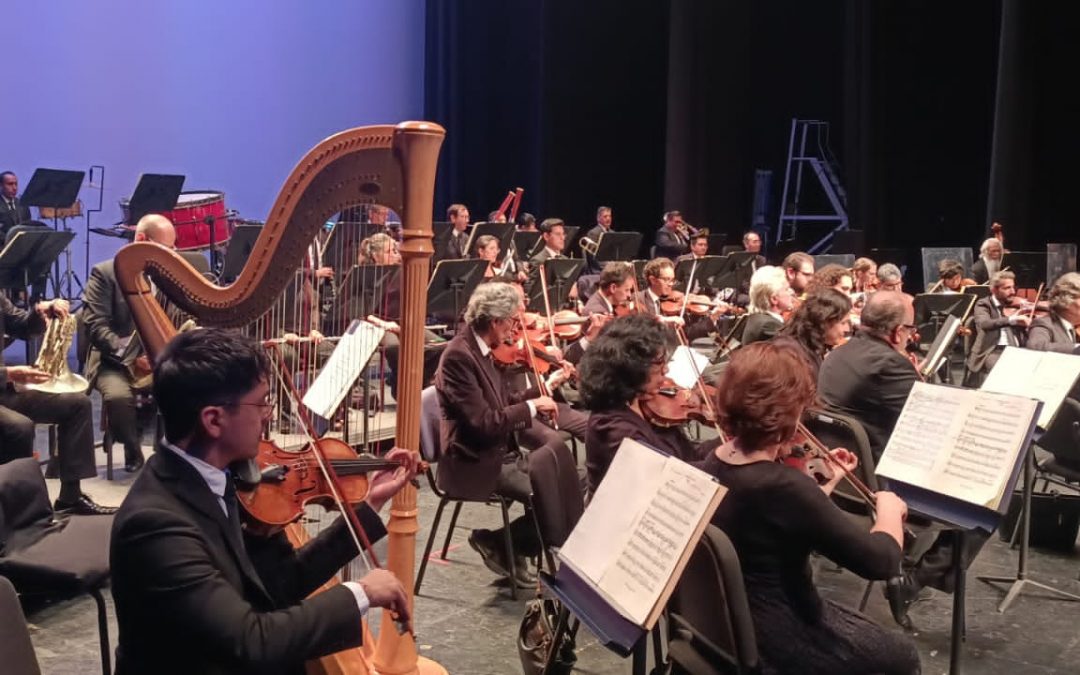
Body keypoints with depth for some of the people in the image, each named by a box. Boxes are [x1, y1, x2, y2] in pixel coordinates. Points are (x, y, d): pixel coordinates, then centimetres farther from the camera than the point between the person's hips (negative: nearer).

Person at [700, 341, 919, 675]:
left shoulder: (713, 463, -5)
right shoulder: (782, 485, -32)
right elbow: (880, 561, -26)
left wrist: (829, 483, 12)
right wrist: (889, 507, -9)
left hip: (730, 619, 8)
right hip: (777, 641, -8)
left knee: (863, 626, 32)